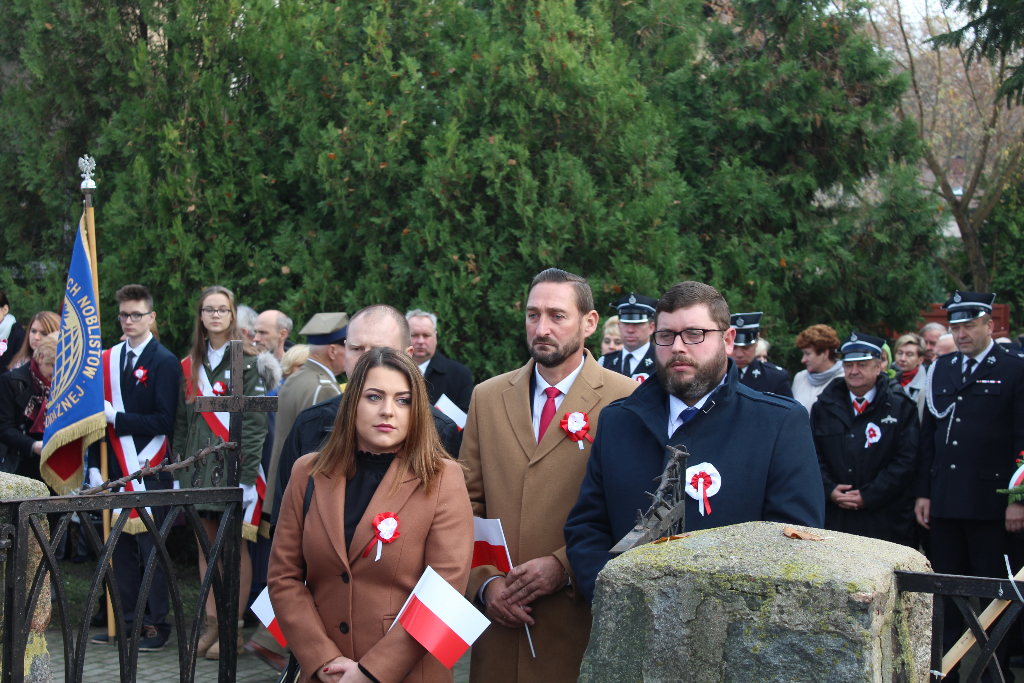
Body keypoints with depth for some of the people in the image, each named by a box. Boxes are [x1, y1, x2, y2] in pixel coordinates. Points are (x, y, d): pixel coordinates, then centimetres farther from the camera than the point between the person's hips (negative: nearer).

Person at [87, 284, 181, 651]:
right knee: (121, 548, 9)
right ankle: (126, 619, 17)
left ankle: (157, 625, 4)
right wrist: (95, 466, 4)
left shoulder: (165, 362, -5)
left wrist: (117, 419, -14)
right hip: (116, 470, 5)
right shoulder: (109, 360, 12)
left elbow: (164, 421, -11)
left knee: (151, 548, -2)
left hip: (149, 471, -5)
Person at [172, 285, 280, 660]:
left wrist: (247, 474, -15)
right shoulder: (191, 364, 14)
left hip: (232, 463, -6)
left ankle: (233, 629, 4)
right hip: (198, 465, 6)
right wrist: (180, 467, 10)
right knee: (206, 546, 9)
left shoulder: (247, 361, -4)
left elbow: (255, 421, -9)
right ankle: (211, 624, 16)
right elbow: (182, 421, 17)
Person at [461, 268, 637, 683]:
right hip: (499, 618, 3)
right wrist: (485, 581, -3)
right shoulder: (487, 398, 10)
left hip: (582, 623, -3)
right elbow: (467, 505, 10)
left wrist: (565, 566, -14)